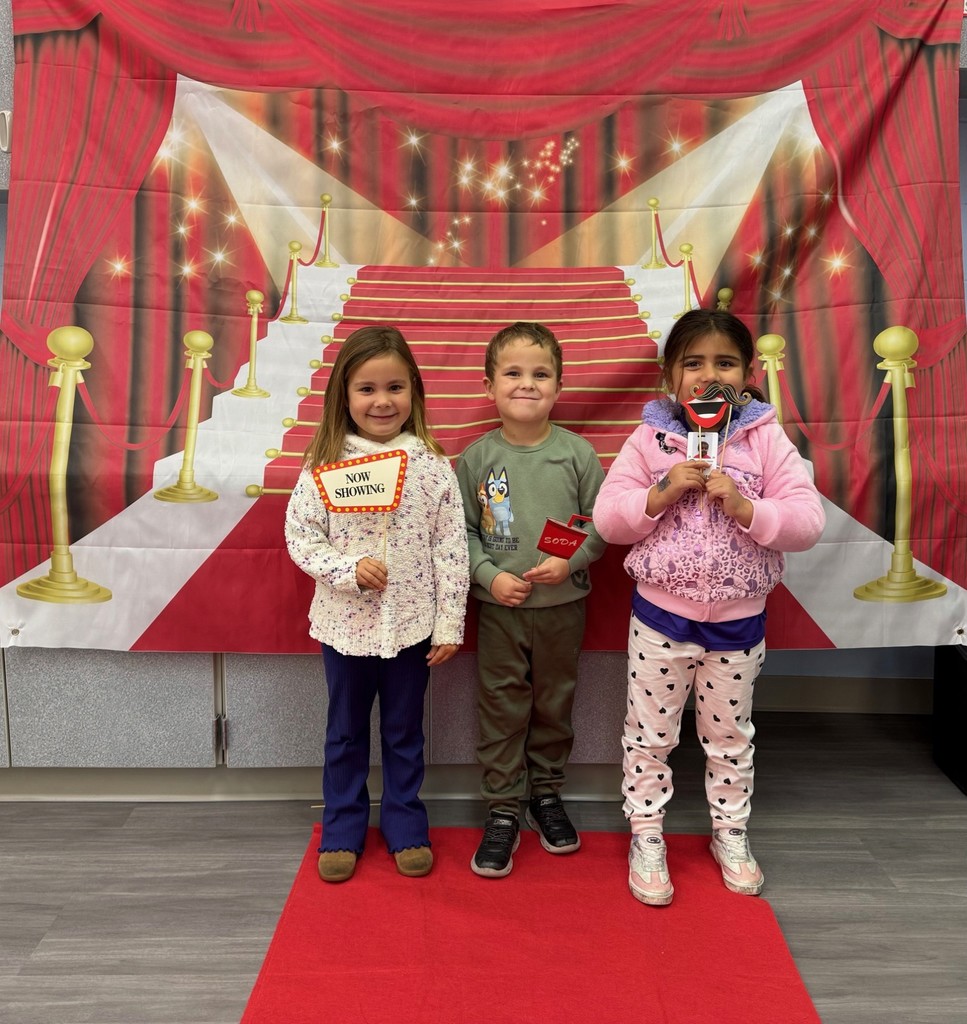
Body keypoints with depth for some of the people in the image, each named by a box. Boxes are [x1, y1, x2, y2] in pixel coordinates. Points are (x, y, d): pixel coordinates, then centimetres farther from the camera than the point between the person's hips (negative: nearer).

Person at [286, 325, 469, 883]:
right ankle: (343, 828, 36)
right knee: (346, 732, 18)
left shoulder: (432, 465, -8)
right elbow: (300, 536, -6)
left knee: (405, 731, 17)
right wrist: (350, 568, -21)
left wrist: (450, 624, -7)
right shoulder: (325, 464, -7)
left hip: (411, 624, 0)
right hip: (345, 623, 1)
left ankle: (405, 825, 36)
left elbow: (452, 549, -6)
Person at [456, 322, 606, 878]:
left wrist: (569, 561, -15)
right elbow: (461, 530, -1)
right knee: (501, 708, 7)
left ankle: (547, 792, 36)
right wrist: (489, 575, -14)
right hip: (499, 607, 0)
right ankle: (503, 809, 22)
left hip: (562, 606, 1)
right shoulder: (476, 458, -5)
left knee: (555, 703, 15)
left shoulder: (577, 453, -5)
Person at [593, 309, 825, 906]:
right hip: (660, 616, 0)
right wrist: (662, 492, -23)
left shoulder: (766, 439, -7)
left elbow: (808, 523, -12)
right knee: (650, 735, 12)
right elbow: (607, 518, -10)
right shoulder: (649, 439, -7)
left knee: (730, 736, 19)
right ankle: (646, 837, 31)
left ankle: (731, 832, 40)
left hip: (739, 621, 1)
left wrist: (745, 507, -26)